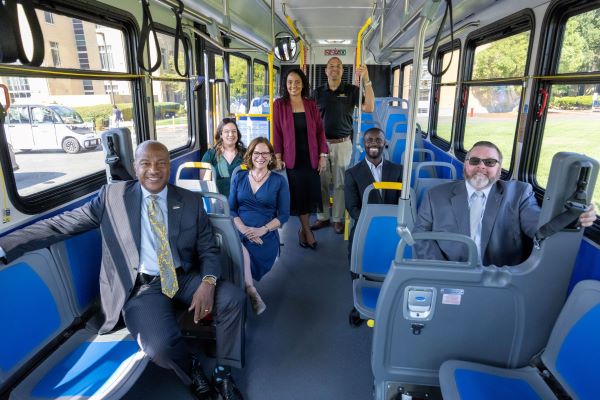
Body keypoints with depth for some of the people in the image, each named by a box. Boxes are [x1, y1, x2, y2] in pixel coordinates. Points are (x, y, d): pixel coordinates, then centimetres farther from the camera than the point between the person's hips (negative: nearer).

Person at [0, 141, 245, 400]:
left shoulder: (191, 201, 3)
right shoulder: (112, 196, 0)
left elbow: (209, 249, 3)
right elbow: (62, 224, 0)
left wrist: (208, 282, -17)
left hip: (186, 277, 3)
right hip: (142, 285, -2)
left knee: (233, 299, -19)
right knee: (160, 346, -28)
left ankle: (223, 373, 5)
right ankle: (192, 372, 8)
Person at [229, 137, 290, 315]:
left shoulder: (279, 181, 6)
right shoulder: (239, 178, 13)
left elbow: (284, 215, 2)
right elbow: (231, 209, 8)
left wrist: (262, 230, -15)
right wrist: (244, 229, -12)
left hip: (266, 236, -1)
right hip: (239, 232, 2)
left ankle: (246, 287, -7)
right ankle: (251, 291, -20)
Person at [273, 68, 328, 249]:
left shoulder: (311, 105, 5)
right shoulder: (279, 104, -1)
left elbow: (320, 131, 4)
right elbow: (277, 133, -3)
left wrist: (323, 155, -3)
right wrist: (278, 158, -8)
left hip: (310, 157, 2)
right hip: (291, 158, -2)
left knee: (309, 193, 6)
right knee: (298, 193, 5)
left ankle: (303, 229, 25)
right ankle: (306, 229, 21)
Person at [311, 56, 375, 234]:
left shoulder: (351, 91, 0)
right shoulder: (318, 92, 5)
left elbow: (369, 108, -11)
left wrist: (366, 81, -19)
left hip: (342, 144, -1)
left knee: (340, 183, 5)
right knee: (321, 182, 7)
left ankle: (338, 218, 18)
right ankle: (322, 217, 21)